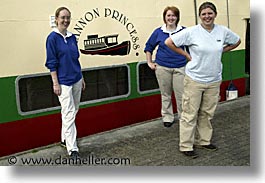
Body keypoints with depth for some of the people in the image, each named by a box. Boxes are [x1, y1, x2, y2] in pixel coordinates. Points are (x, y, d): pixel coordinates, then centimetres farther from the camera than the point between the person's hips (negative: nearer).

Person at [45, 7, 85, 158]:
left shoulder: (72, 37, 8)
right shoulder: (53, 38, -9)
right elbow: (51, 63, -10)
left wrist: (82, 78, 16)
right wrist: (55, 83, -14)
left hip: (76, 80, 7)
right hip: (63, 82, -7)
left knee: (74, 111, 14)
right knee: (69, 114, -8)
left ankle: (65, 137, 32)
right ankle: (72, 149, -4)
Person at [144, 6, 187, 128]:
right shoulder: (158, 32, 4)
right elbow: (148, 47, 14)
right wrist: (149, 63, 9)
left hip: (180, 67, -1)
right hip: (162, 68, 1)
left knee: (181, 94, -1)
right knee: (165, 94, 11)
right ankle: (167, 117, 24)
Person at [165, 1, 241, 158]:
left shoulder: (223, 31, 0)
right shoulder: (192, 32, -12)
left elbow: (237, 41, 19)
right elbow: (169, 42, -9)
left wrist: (221, 51, 7)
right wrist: (187, 55, -7)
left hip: (214, 80, 4)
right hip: (194, 79, -4)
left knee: (207, 113, 16)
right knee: (190, 114, 1)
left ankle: (204, 141, 32)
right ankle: (186, 146, 12)